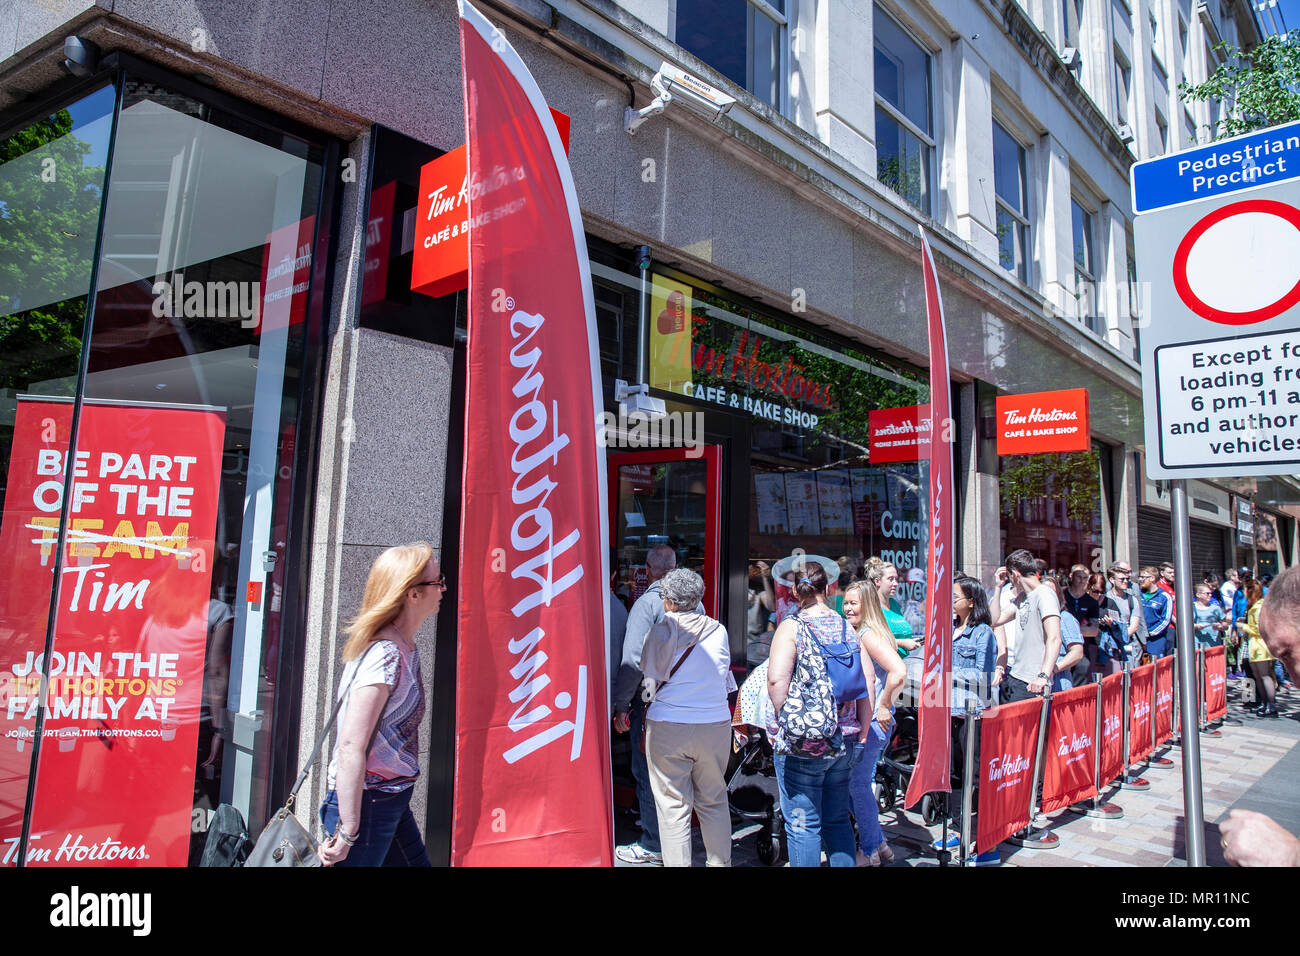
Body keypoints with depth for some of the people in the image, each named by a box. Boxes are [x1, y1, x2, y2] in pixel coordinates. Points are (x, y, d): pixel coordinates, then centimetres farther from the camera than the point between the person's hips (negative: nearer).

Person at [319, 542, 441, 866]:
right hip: (366, 803, -9)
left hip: (392, 802, 9)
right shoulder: (386, 655, -22)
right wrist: (347, 833, -23)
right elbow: (351, 746, -25)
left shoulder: (405, 650, 6)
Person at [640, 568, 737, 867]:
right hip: (716, 723, 3)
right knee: (713, 802, 16)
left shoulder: (660, 632, -5)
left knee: (673, 806, 4)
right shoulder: (719, 631, 3)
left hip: (668, 728, -3)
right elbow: (726, 683, 13)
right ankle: (721, 862, 24)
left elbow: (649, 682, 3)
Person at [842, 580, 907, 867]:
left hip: (871, 723, -9)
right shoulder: (855, 634, 13)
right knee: (857, 784, 15)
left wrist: (884, 707, -19)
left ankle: (869, 852, 15)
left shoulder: (868, 635, -16)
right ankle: (879, 845, 28)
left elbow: (899, 672, -27)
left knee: (858, 785, 0)